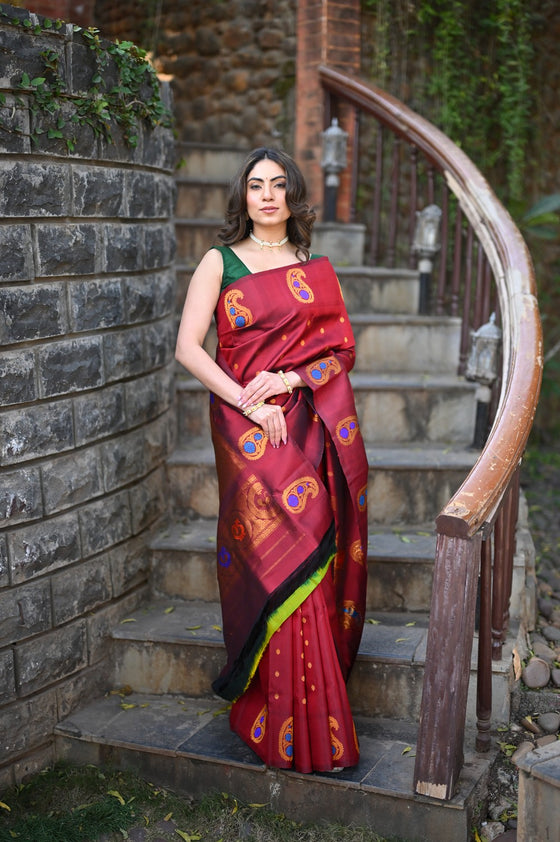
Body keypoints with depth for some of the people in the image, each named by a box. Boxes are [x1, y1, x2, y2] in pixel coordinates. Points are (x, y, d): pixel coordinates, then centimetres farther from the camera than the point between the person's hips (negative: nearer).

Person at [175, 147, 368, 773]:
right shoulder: (220, 262, 6)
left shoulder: (318, 269, 15)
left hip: (315, 425, 3)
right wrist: (247, 400, -13)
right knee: (276, 560, -7)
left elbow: (342, 347, 8)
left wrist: (288, 379, -9)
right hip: (249, 431, -2)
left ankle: (313, 711, 14)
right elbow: (187, 348, -3)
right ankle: (292, 729, 5)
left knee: (313, 553, 0)